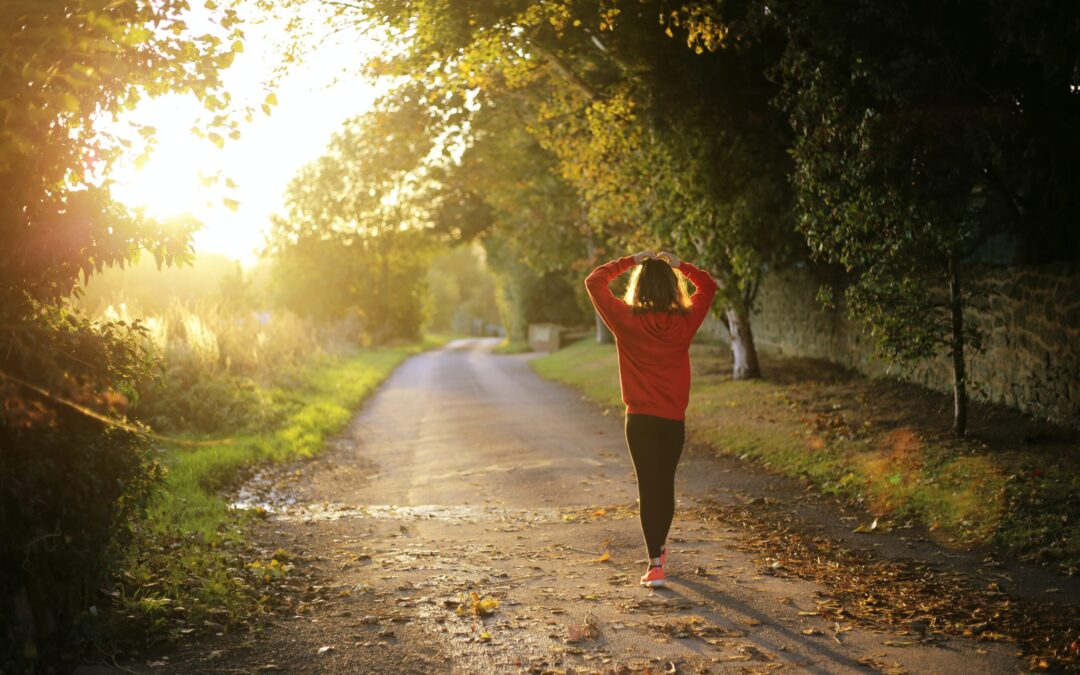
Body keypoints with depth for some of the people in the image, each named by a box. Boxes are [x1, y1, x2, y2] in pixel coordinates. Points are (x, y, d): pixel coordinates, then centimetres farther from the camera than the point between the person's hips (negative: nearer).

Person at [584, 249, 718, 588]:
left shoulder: (627, 320, -10)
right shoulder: (685, 321, -4)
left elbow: (594, 281, 0)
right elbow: (708, 286, 14)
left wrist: (630, 261, 4)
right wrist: (679, 264, 10)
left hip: (640, 418, -2)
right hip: (674, 419, 3)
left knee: (648, 487, -1)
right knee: (666, 484, 17)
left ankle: (655, 565, -7)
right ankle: (659, 549, 36)